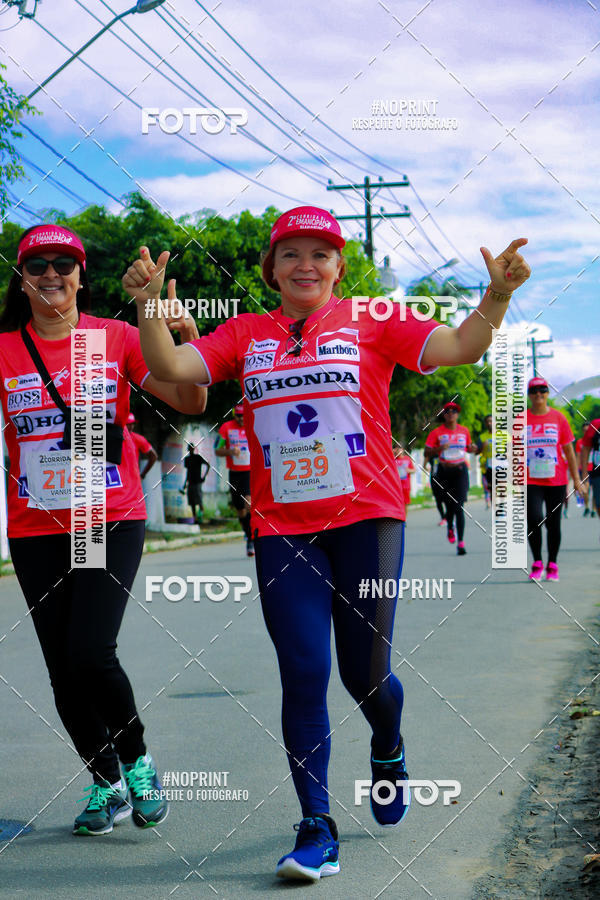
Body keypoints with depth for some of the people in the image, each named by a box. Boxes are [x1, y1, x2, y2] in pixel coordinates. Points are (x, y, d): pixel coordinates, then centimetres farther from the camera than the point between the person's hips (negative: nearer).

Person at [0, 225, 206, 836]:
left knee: (90, 654, -16)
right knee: (62, 669, 6)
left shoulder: (116, 338, 0)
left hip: (113, 520, -2)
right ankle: (106, 782, 27)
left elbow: (190, 402, -4)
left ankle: (136, 759, 11)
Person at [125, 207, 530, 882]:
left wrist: (496, 295, -22)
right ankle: (316, 828, 5)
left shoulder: (372, 322, 4)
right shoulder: (244, 335, 10)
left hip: (367, 520, -1)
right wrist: (149, 304, -18)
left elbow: (459, 347, -6)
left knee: (365, 674, 4)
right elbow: (170, 367, -2)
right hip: (282, 529, 1)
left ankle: (388, 750, 39)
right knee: (303, 678, -4)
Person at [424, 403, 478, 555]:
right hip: (444, 471, 0)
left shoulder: (464, 431, 6)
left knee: (459, 506, -11)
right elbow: (426, 453, -3)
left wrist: (472, 449, -3)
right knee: (450, 506, 6)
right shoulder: (437, 432, -1)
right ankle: (450, 528, 39)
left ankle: (461, 542, -11)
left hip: (460, 470, 0)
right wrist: (438, 449, -22)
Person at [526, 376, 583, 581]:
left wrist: (576, 479, 5)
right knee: (534, 519, -15)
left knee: (553, 524, 6)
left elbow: (569, 451, 7)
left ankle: (552, 565, 18)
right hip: (531, 481, -1)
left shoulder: (558, 418, 3)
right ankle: (537, 564, 0)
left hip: (556, 480, 1)